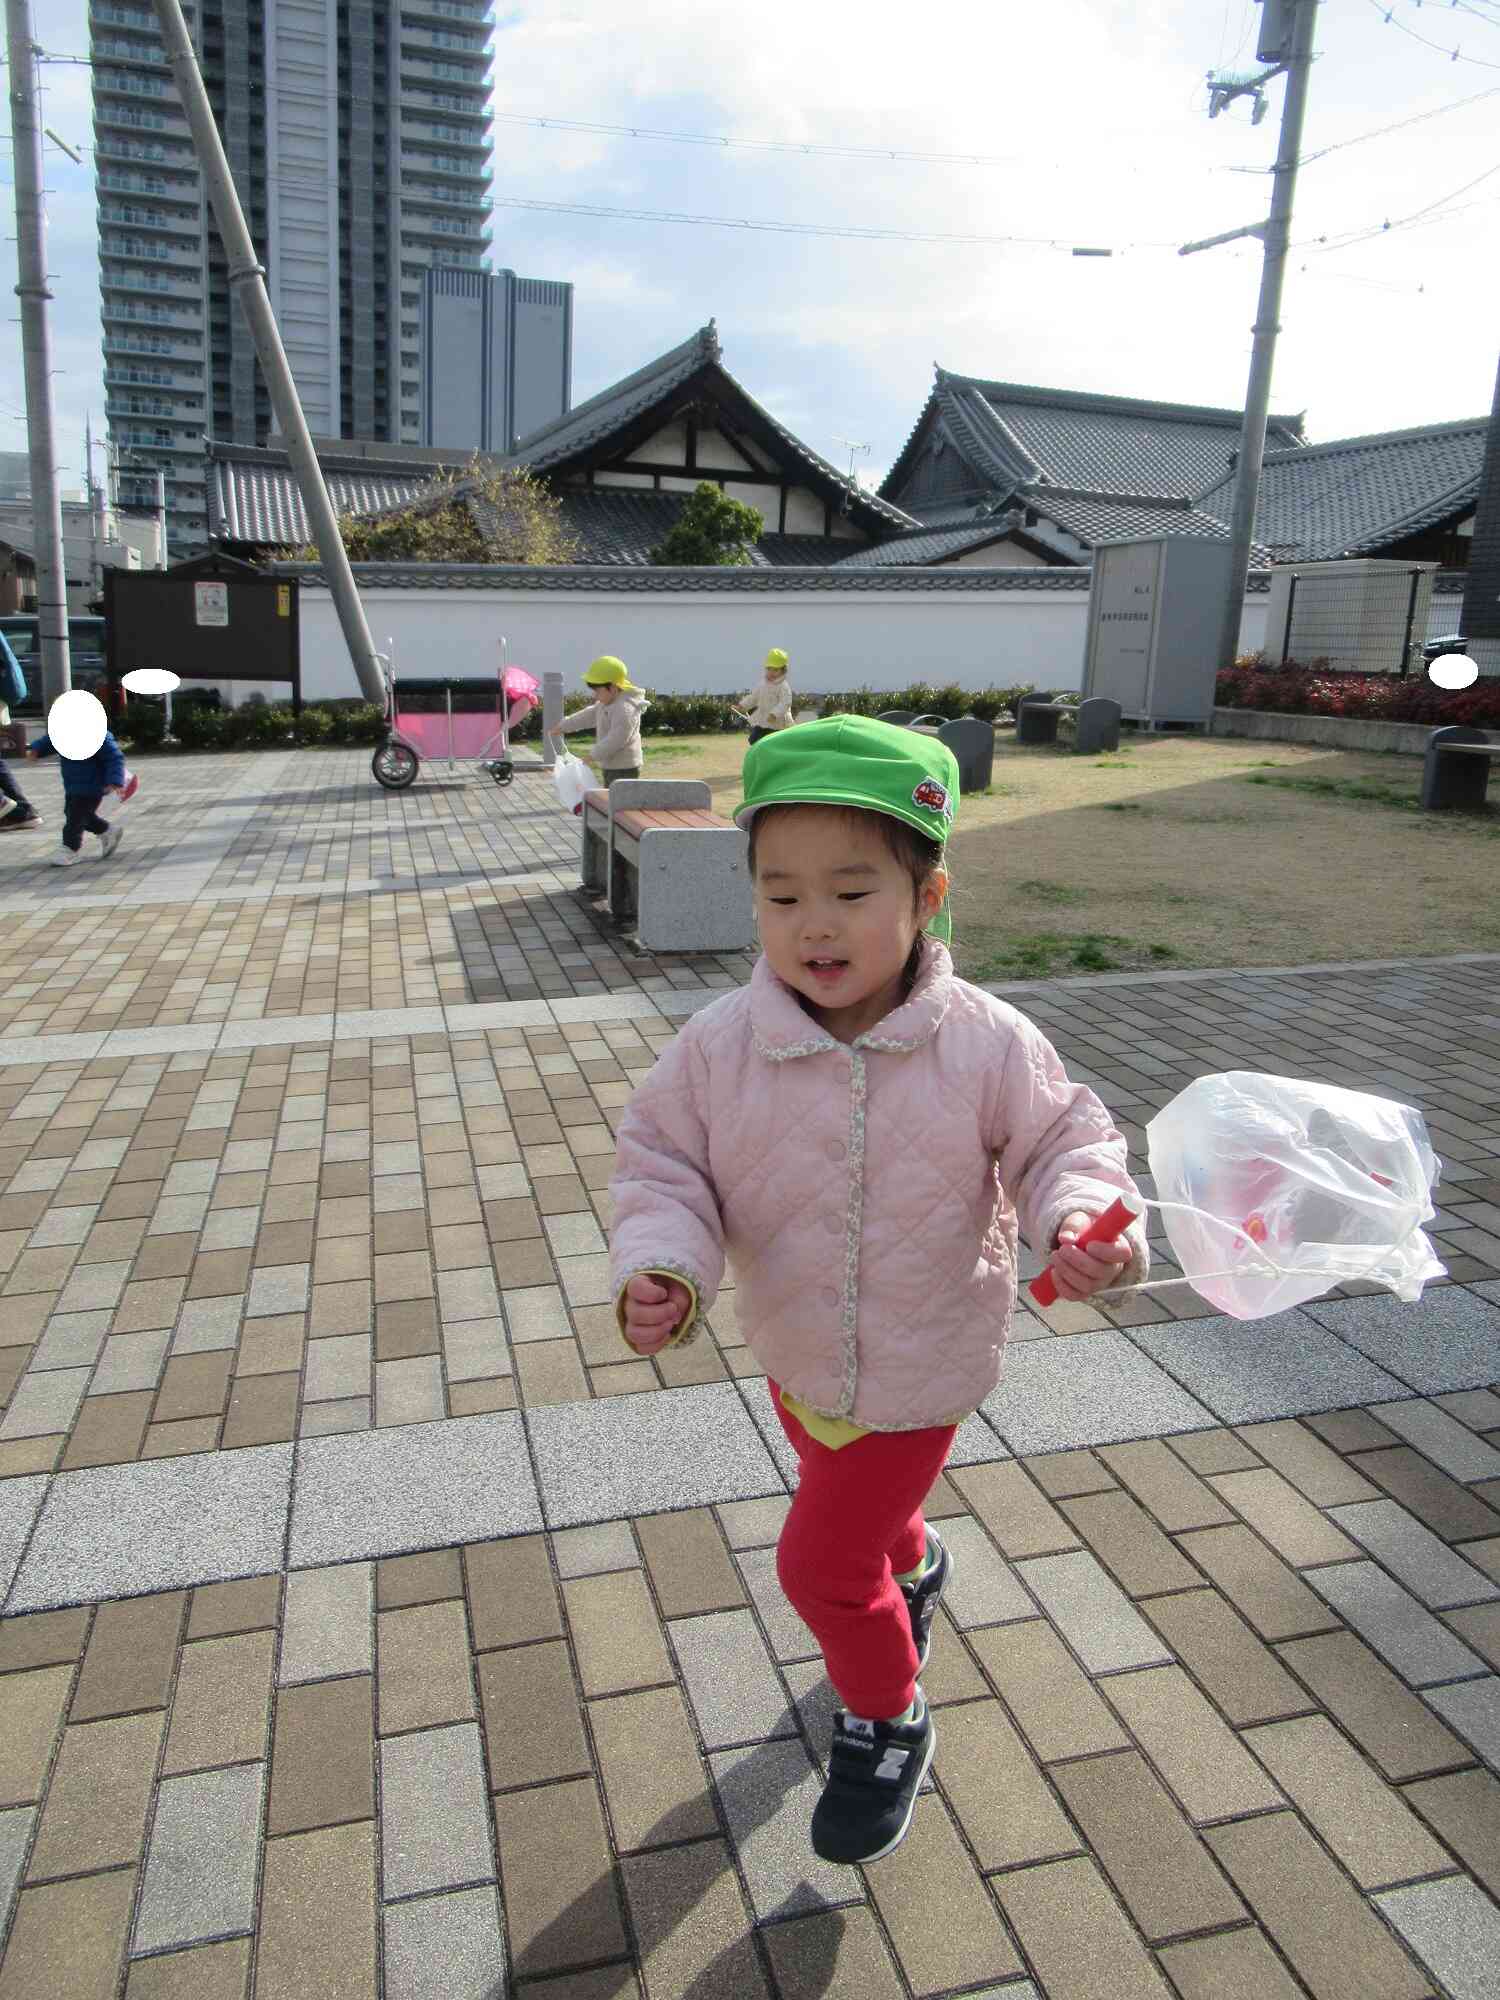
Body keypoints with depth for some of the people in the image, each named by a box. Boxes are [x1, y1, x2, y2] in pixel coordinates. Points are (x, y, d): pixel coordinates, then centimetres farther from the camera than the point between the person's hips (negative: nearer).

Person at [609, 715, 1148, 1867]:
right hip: (794, 1353, 4)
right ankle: (913, 1565, 69)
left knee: (824, 1564, 4)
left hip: (922, 1369, -4)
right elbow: (664, 1164, -11)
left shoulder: (987, 1045, -24)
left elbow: (1064, 1136, -10)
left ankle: (887, 1724, 37)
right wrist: (659, 1269, -29)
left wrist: (1082, 1219, -31)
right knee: (852, 1500, 31)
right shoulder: (718, 1048, -21)